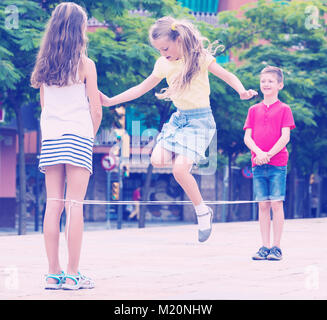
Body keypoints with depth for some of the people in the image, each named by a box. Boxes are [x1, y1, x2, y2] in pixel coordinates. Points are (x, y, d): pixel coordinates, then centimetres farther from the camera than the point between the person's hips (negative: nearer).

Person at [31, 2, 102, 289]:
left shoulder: (44, 65, 9)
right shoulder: (85, 64, -4)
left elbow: (44, 107, 12)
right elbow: (96, 111, -2)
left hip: (50, 138, 4)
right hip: (78, 137, -4)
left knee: (53, 206, 3)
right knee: (74, 206, -5)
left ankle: (53, 274, 2)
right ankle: (72, 274, -6)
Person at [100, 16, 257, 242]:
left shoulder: (200, 58, -11)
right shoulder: (163, 64, 4)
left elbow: (228, 76, -9)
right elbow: (141, 88, 12)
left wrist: (242, 91, -30)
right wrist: (110, 101, 7)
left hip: (200, 119, -6)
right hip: (178, 117, 6)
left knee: (179, 170, -20)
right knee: (158, 160, -17)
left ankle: (203, 212, -2)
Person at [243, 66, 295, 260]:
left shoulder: (284, 109, 3)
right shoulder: (254, 110, 13)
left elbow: (285, 137, -5)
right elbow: (247, 137, 7)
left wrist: (269, 154, -15)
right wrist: (258, 152, -11)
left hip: (277, 164, -3)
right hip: (258, 164, 3)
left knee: (276, 204, -5)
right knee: (263, 205, 4)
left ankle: (276, 247, 0)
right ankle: (265, 247, 8)